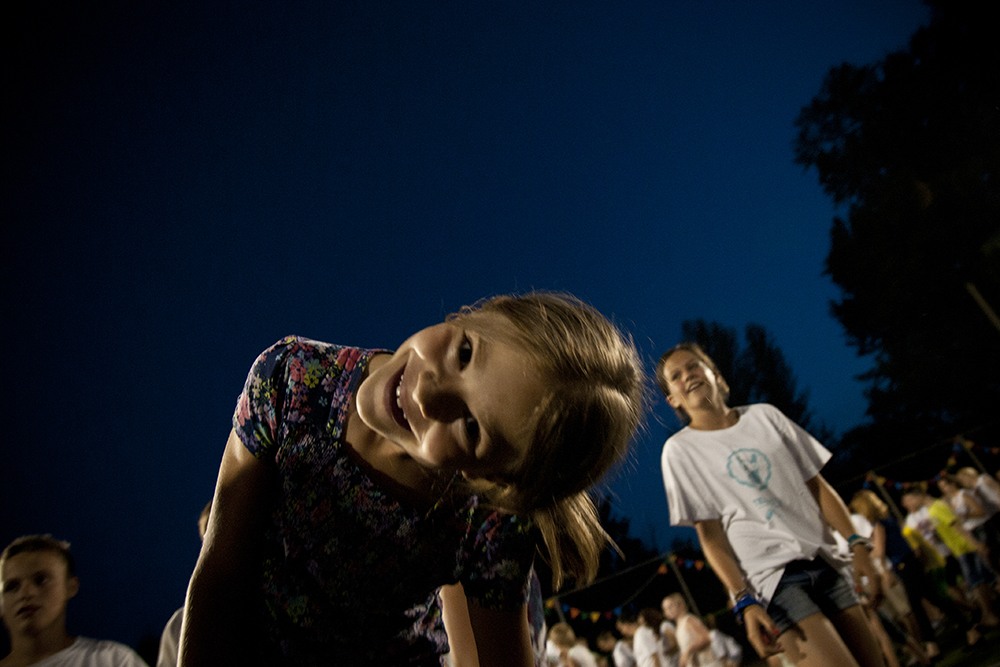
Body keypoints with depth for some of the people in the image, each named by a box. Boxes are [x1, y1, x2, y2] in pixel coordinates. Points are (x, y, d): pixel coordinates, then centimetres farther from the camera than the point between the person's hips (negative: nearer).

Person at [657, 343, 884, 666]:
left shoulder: (764, 415, 9)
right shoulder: (680, 449, -2)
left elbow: (817, 485, 11)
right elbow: (709, 533, -4)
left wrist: (856, 543, 0)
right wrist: (744, 600, -12)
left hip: (825, 560, 4)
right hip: (771, 575, -4)